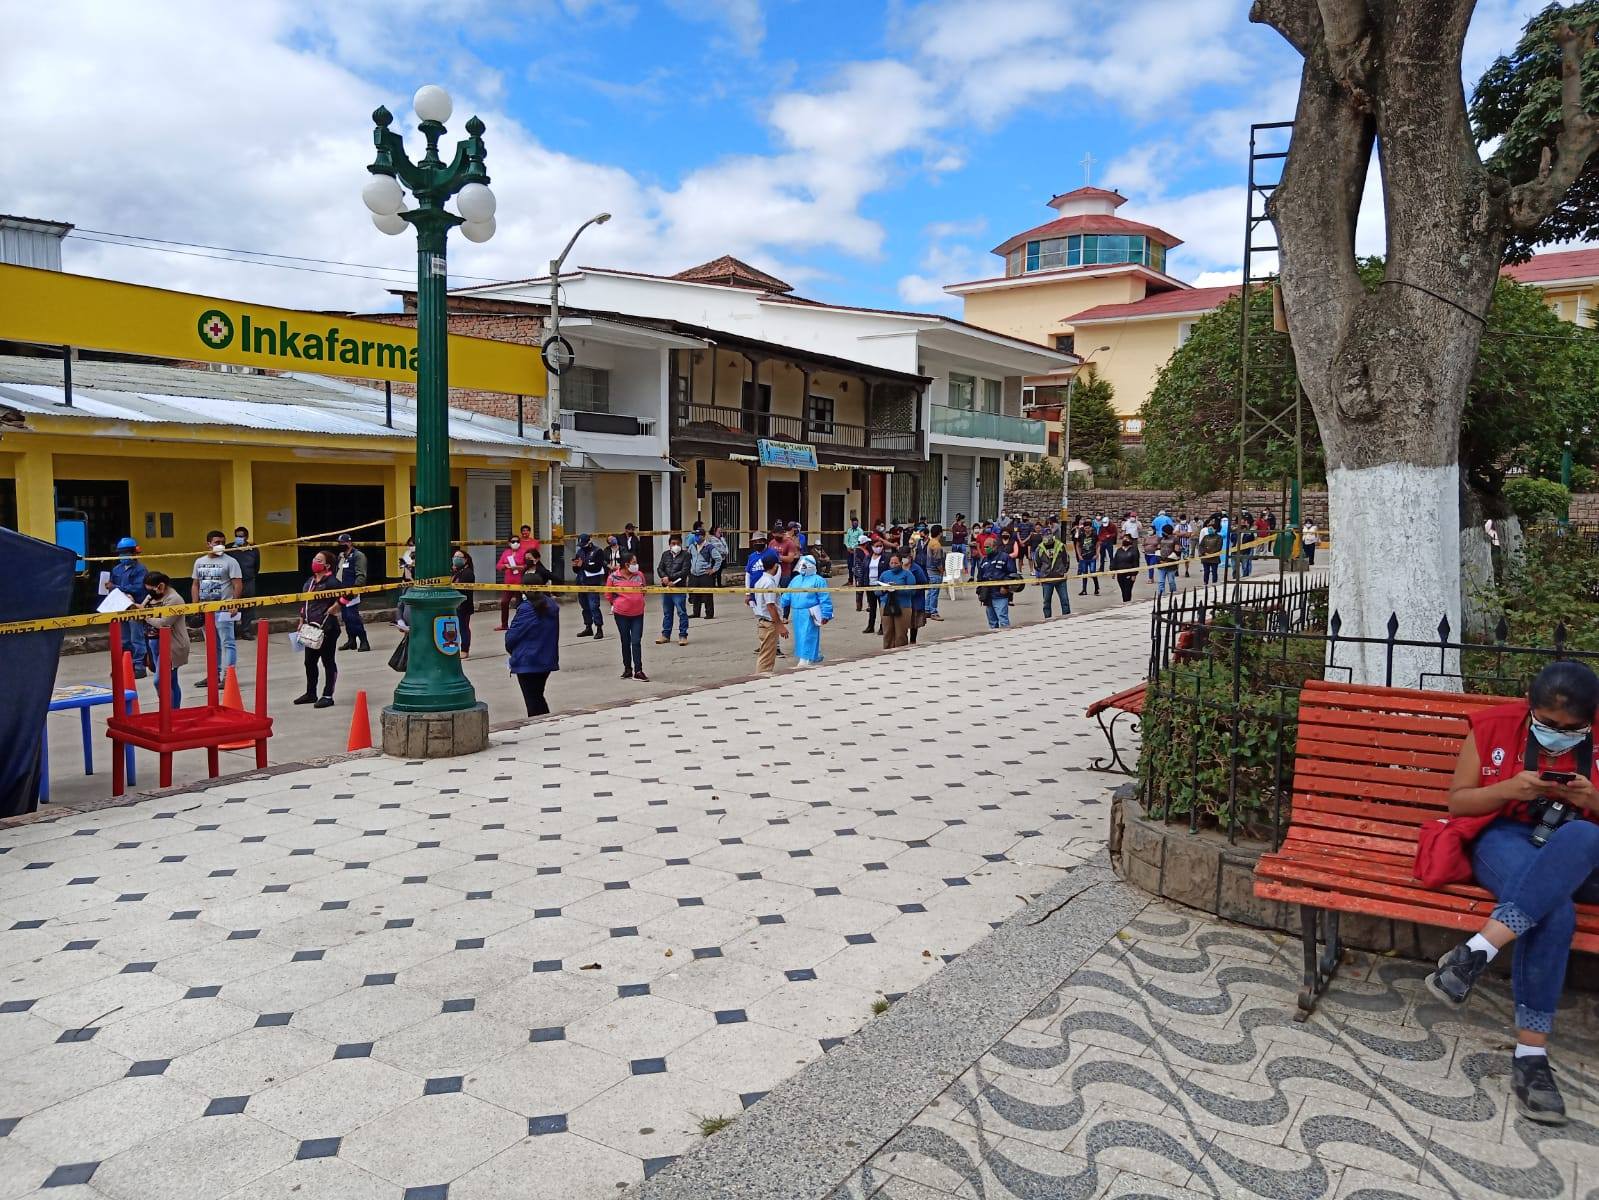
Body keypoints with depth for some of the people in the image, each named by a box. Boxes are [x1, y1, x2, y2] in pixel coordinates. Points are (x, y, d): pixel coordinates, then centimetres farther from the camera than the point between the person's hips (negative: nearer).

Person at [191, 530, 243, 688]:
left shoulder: (230, 561, -3)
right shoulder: (199, 562, 14)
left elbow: (238, 584, -9)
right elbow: (195, 585, 17)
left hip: (223, 610, -6)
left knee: (227, 643, -7)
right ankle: (214, 675, 21)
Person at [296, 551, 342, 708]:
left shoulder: (331, 581, -13)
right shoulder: (309, 582, 13)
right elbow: (303, 604, 21)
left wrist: (333, 609, -18)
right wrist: (302, 623, 18)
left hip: (327, 628, -8)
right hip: (311, 628, 8)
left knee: (328, 661, 1)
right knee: (309, 661, 15)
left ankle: (327, 696, 8)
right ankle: (311, 693, 29)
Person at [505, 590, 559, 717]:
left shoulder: (526, 609, -20)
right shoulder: (552, 606, 2)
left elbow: (512, 636, -13)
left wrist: (510, 649, 6)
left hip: (527, 663, -7)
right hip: (548, 660, 7)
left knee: (532, 701, 3)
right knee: (538, 698, 21)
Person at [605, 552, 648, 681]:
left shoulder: (640, 575, -1)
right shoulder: (613, 577, -10)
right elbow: (608, 595, 2)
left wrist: (639, 602, 9)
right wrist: (616, 604, 8)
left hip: (638, 613, 1)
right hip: (621, 614, -1)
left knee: (636, 642, -4)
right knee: (625, 642, 10)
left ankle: (638, 671, -3)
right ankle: (628, 669, 22)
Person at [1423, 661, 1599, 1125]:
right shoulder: (1495, 727, 0)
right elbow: (1457, 801, 3)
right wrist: (1508, 788, -16)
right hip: (1506, 838, -2)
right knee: (1554, 913, -37)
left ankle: (1476, 952, -42)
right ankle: (1530, 1052, -34)